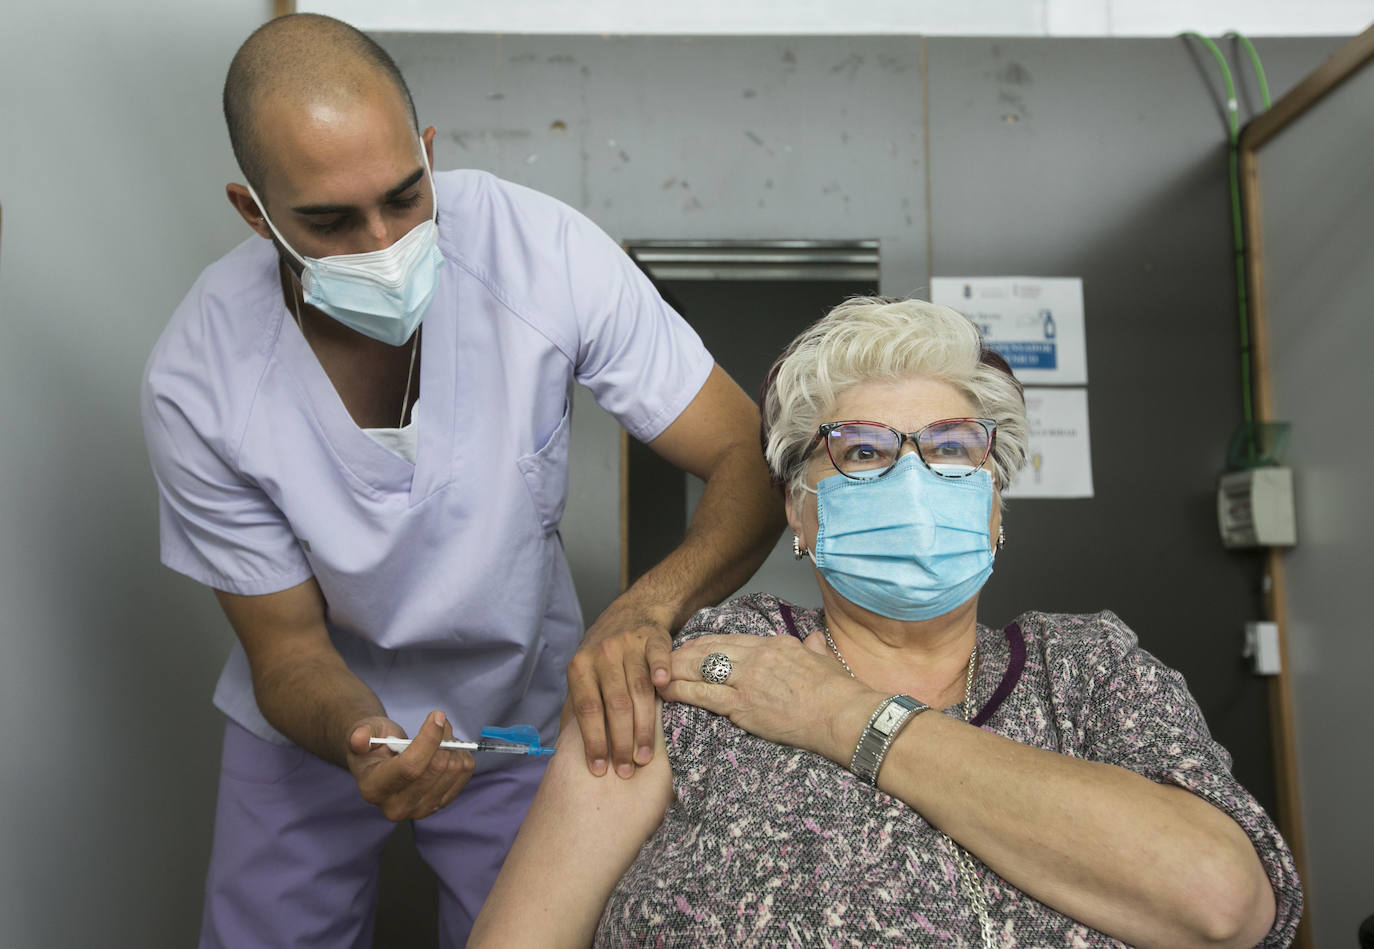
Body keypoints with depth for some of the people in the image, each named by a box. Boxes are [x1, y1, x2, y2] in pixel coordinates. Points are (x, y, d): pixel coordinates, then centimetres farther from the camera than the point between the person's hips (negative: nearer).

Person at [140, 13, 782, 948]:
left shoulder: (543, 248, -28)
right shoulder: (196, 383, -24)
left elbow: (753, 460, -26)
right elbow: (288, 646, -15)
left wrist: (647, 606, -44)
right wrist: (360, 739, -37)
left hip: (519, 711, 0)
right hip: (318, 718, 1)